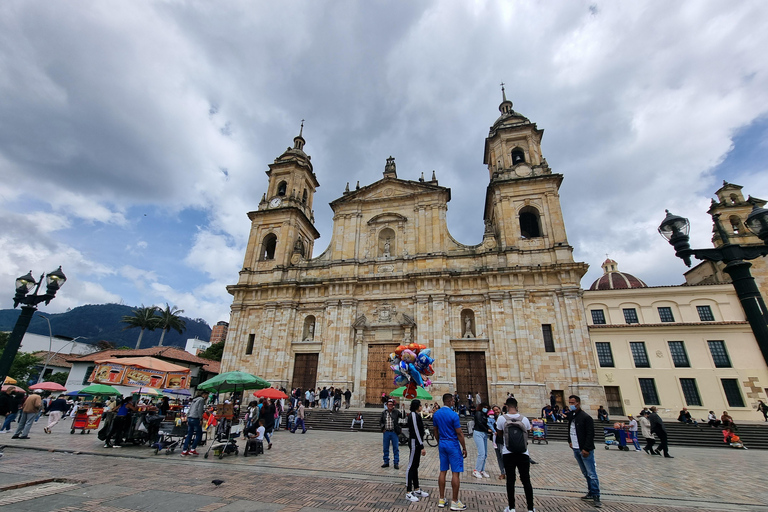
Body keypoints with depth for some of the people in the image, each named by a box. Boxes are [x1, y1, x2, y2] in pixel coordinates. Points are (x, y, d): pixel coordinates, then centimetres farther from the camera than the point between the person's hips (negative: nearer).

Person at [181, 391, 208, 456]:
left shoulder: (194, 400, 22)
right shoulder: (201, 399, -4)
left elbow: (189, 410, 21)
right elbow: (200, 410, -14)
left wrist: (187, 420, 21)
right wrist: (201, 419, -12)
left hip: (189, 419, 9)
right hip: (195, 419, -9)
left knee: (189, 435, 12)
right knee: (199, 435, 1)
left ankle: (184, 451, 11)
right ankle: (192, 449, 1)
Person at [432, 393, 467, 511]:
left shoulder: (436, 414, 3)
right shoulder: (453, 414, -17)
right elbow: (459, 433, -13)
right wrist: (464, 448, -4)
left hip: (442, 444, 6)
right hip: (453, 445, -6)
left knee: (443, 472, 12)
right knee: (455, 473, 3)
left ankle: (441, 500, 19)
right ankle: (455, 502, 9)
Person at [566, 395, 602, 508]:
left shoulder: (586, 417, -15)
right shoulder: (571, 416, 8)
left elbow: (590, 434, -17)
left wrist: (586, 449, -19)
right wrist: (570, 441, 11)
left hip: (585, 450, -7)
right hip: (575, 449, 7)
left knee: (591, 474, -3)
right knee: (585, 473, 16)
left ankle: (596, 497, 5)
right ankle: (591, 493, 26)